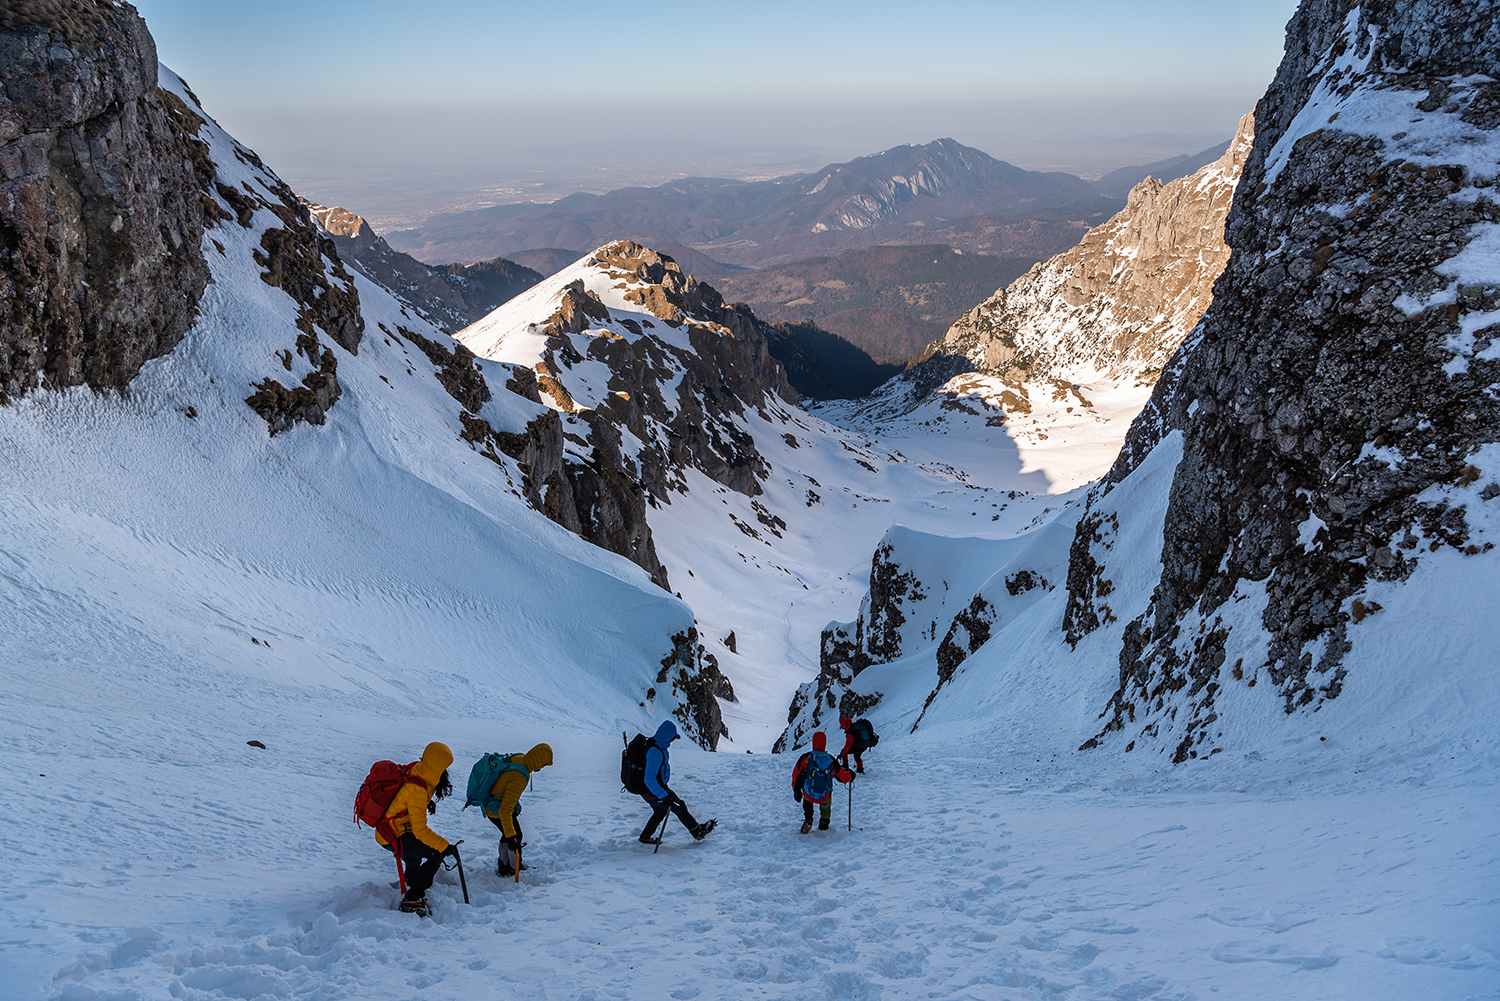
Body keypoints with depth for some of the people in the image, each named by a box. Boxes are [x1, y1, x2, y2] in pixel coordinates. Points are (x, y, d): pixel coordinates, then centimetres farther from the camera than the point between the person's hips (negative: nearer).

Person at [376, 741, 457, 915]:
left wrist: (425, 803, 22)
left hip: (384, 829, 10)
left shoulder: (415, 769, -5)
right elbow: (421, 830, -29)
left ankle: (412, 876, 61)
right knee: (437, 854, -12)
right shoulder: (417, 790, -31)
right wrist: (445, 846, -24)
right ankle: (412, 899, -10)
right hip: (393, 838, -10)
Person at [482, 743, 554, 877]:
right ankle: (515, 869, 29)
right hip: (497, 812, -9)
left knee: (509, 834, 25)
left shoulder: (519, 759, -10)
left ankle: (503, 866, 41)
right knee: (516, 837, 10)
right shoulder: (519, 778, -37)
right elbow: (505, 810, -37)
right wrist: (511, 836, -35)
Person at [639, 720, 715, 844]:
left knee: (660, 812, 26)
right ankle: (697, 832, 22)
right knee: (679, 807, 7)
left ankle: (645, 838, 37)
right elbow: (649, 779, -35)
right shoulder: (656, 753, -33)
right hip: (653, 792, -9)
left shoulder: (654, 744, 0)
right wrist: (663, 796, -32)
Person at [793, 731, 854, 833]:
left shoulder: (805, 757, -10)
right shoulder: (831, 759, -9)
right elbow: (843, 777, 0)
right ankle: (824, 822, 44)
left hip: (809, 796, -1)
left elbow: (796, 775, 0)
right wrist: (850, 775, 24)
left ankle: (808, 821, 28)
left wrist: (796, 790, 15)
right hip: (824, 798, 1)